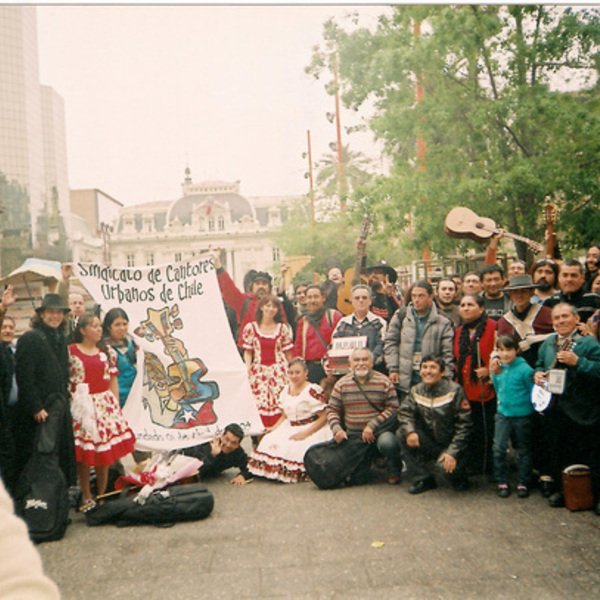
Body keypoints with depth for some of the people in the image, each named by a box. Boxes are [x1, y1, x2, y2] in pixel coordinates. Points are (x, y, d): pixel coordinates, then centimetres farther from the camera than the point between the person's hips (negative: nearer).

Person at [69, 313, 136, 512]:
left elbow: (113, 380, 11)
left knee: (105, 452, 4)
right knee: (83, 453, -1)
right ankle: (86, 496, 14)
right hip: (81, 406, -3)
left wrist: (116, 405, 5)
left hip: (104, 404, 3)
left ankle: (102, 495, 18)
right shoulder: (70, 351, 1)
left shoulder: (107, 352, 10)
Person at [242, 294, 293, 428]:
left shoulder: (283, 328, 7)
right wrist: (248, 371, -5)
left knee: (279, 404, -7)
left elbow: (288, 353, 9)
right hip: (259, 371, 0)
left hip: (279, 372, 0)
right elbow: (247, 352, 6)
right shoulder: (250, 328, 6)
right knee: (260, 404, -8)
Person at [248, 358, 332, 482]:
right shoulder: (286, 390, 12)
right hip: (289, 428, 7)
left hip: (311, 430, -7)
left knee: (294, 448, -30)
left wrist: (305, 433, -21)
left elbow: (323, 417, -14)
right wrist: (274, 427, 2)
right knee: (268, 442, -12)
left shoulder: (313, 390, -11)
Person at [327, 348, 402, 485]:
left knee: (387, 443, -35)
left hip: (380, 431, -2)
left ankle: (394, 470, -2)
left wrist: (372, 426, -18)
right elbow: (332, 410, 6)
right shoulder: (341, 385, 4)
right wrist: (337, 429, -13)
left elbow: (393, 409, -8)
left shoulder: (384, 382, -2)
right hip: (352, 435, 2)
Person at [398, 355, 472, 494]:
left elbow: (463, 425, -13)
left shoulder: (455, 390, -12)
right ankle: (422, 479, -8)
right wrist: (410, 431, -28)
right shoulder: (416, 390, 1)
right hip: (428, 443, 4)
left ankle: (458, 473, 8)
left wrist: (452, 452, -21)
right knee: (402, 433, -19)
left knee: (446, 464, -33)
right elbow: (404, 413, -6)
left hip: (449, 445, -4)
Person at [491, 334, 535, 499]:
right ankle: (502, 482, 9)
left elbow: (533, 392, -6)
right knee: (498, 448, -5)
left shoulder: (525, 369, -16)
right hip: (503, 414, 4)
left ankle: (523, 483, 22)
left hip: (523, 415, -3)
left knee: (524, 450, 10)